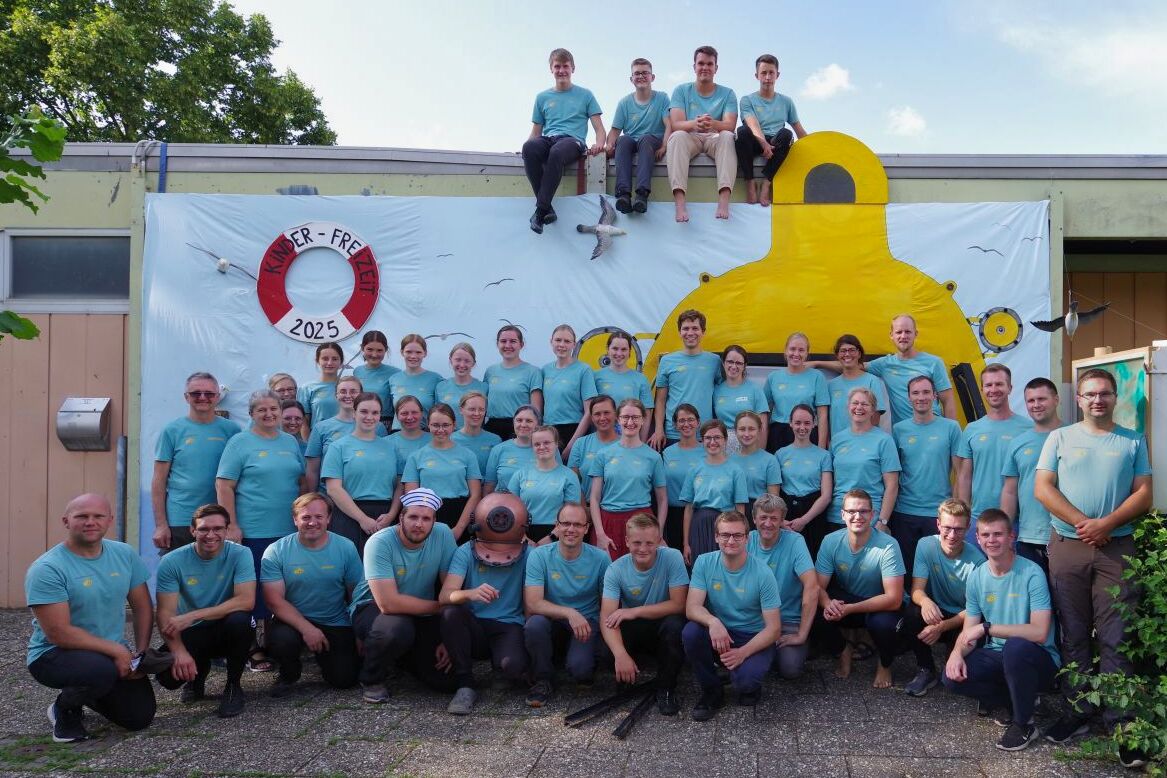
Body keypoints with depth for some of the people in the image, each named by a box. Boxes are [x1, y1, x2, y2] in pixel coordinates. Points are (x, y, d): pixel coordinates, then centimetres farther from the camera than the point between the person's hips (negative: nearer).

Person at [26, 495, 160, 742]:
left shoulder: (125, 555, -1)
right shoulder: (46, 569, -19)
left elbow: (143, 608, 6)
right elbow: (59, 634, -22)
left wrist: (141, 653, -6)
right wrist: (116, 650, -21)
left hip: (113, 654, 6)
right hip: (54, 655, -6)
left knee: (141, 716, -1)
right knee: (102, 670, -37)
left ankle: (86, 693, 29)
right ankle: (65, 709, -1)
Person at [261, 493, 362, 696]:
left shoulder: (346, 548, -5)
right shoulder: (276, 552, -9)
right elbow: (275, 600, -14)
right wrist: (306, 628, -24)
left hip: (336, 625, 1)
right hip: (293, 620, -1)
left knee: (345, 679, -11)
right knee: (280, 641, -33)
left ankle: (324, 655, 26)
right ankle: (289, 674, 4)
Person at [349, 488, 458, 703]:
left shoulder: (443, 534, -14)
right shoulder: (379, 543, -24)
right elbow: (388, 603, -31)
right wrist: (440, 606, -21)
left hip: (421, 616, 4)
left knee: (448, 678, -8)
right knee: (398, 628, -38)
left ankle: (403, 656, 24)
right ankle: (371, 679, -5)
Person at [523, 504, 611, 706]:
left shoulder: (600, 558, -7)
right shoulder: (540, 556, -10)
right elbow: (533, 603, -18)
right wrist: (569, 613, -31)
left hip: (587, 622, 0)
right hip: (552, 620, 1)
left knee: (579, 668, -28)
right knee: (534, 625, -33)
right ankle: (542, 680, -7)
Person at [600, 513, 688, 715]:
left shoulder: (672, 558, -17)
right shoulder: (616, 569, -15)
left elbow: (679, 605, -21)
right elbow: (607, 617, -24)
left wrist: (635, 611, -27)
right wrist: (621, 655, -42)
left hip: (662, 626, -1)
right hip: (633, 630, 1)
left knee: (675, 624, -35)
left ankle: (665, 688, -11)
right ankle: (627, 682, 5)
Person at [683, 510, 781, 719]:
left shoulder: (763, 574, -15)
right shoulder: (704, 563, -9)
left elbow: (774, 628, -14)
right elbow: (692, 607, -16)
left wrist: (743, 652, -28)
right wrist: (713, 622, -39)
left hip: (753, 638, -3)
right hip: (718, 632, 3)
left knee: (745, 679, -32)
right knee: (690, 632, -29)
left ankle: (749, 686, 9)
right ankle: (711, 691, -3)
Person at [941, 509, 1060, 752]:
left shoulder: (1031, 573, -16)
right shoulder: (976, 577, 1)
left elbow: (1039, 632, -25)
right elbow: (969, 631, 2)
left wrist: (987, 627, -27)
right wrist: (957, 652, -20)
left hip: (1039, 659, -5)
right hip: (997, 655, 5)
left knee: (1015, 647, -38)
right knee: (953, 677, -21)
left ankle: (1024, 724, -12)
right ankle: (1016, 700, 8)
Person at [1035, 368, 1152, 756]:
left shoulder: (1133, 441, 8)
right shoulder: (1060, 438, 7)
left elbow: (1143, 494, 2)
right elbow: (1042, 489, -1)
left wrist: (1106, 524, -13)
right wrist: (1081, 523, -12)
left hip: (1117, 547, 0)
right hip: (1067, 546, 1)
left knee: (1116, 639, -2)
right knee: (1074, 634, 5)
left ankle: (1119, 721, 4)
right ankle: (1079, 710, 14)